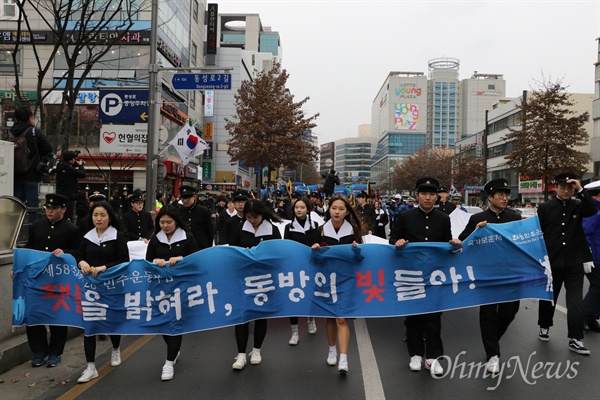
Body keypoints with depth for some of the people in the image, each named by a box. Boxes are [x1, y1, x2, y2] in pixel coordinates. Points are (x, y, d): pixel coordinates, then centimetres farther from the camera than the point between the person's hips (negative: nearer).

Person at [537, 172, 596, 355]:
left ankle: (575, 339, 5)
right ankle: (544, 327, 33)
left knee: (575, 301, 0)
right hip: (552, 261, 0)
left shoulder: (578, 205, 3)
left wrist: (581, 190, -23)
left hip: (574, 261, 1)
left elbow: (593, 210, -19)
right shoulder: (545, 207, -1)